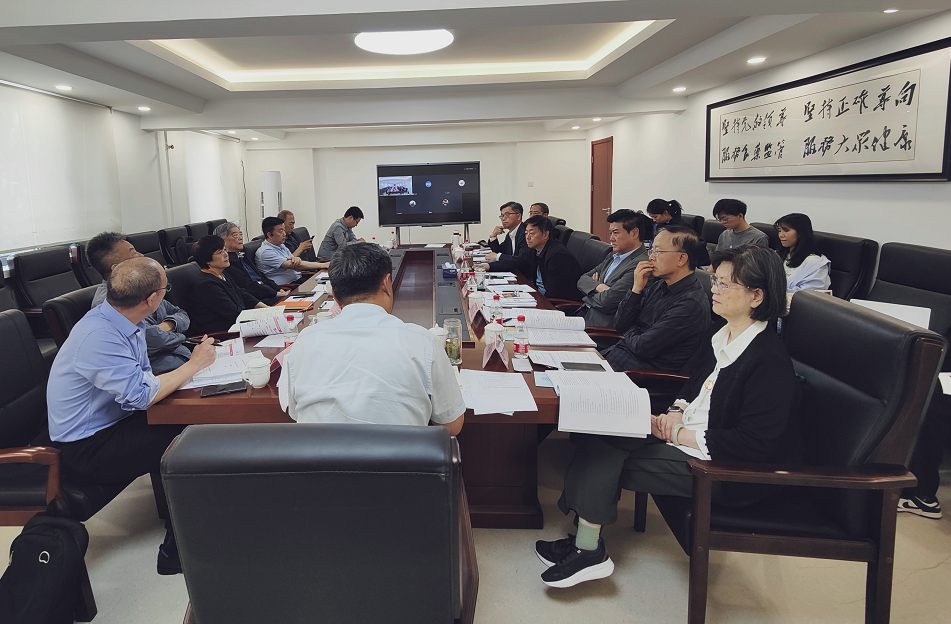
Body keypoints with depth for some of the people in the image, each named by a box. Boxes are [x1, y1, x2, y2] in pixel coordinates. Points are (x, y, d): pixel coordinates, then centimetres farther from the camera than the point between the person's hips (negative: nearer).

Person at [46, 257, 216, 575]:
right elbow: (142, 394, -28)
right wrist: (194, 364, -16)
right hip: (85, 450, -8)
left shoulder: (127, 322, -1)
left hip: (110, 423, 8)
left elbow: (141, 377, 5)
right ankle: (176, 552, -5)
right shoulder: (99, 337, -29)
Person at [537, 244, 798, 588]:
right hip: (685, 437, 9)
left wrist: (677, 433, -19)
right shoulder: (723, 337, 6)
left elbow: (753, 444, -24)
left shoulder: (769, 361, -22)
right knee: (602, 430, -7)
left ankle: (589, 549, 2)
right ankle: (586, 545, -4)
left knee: (604, 457, -16)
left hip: (722, 472, -9)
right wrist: (677, 411, -1)